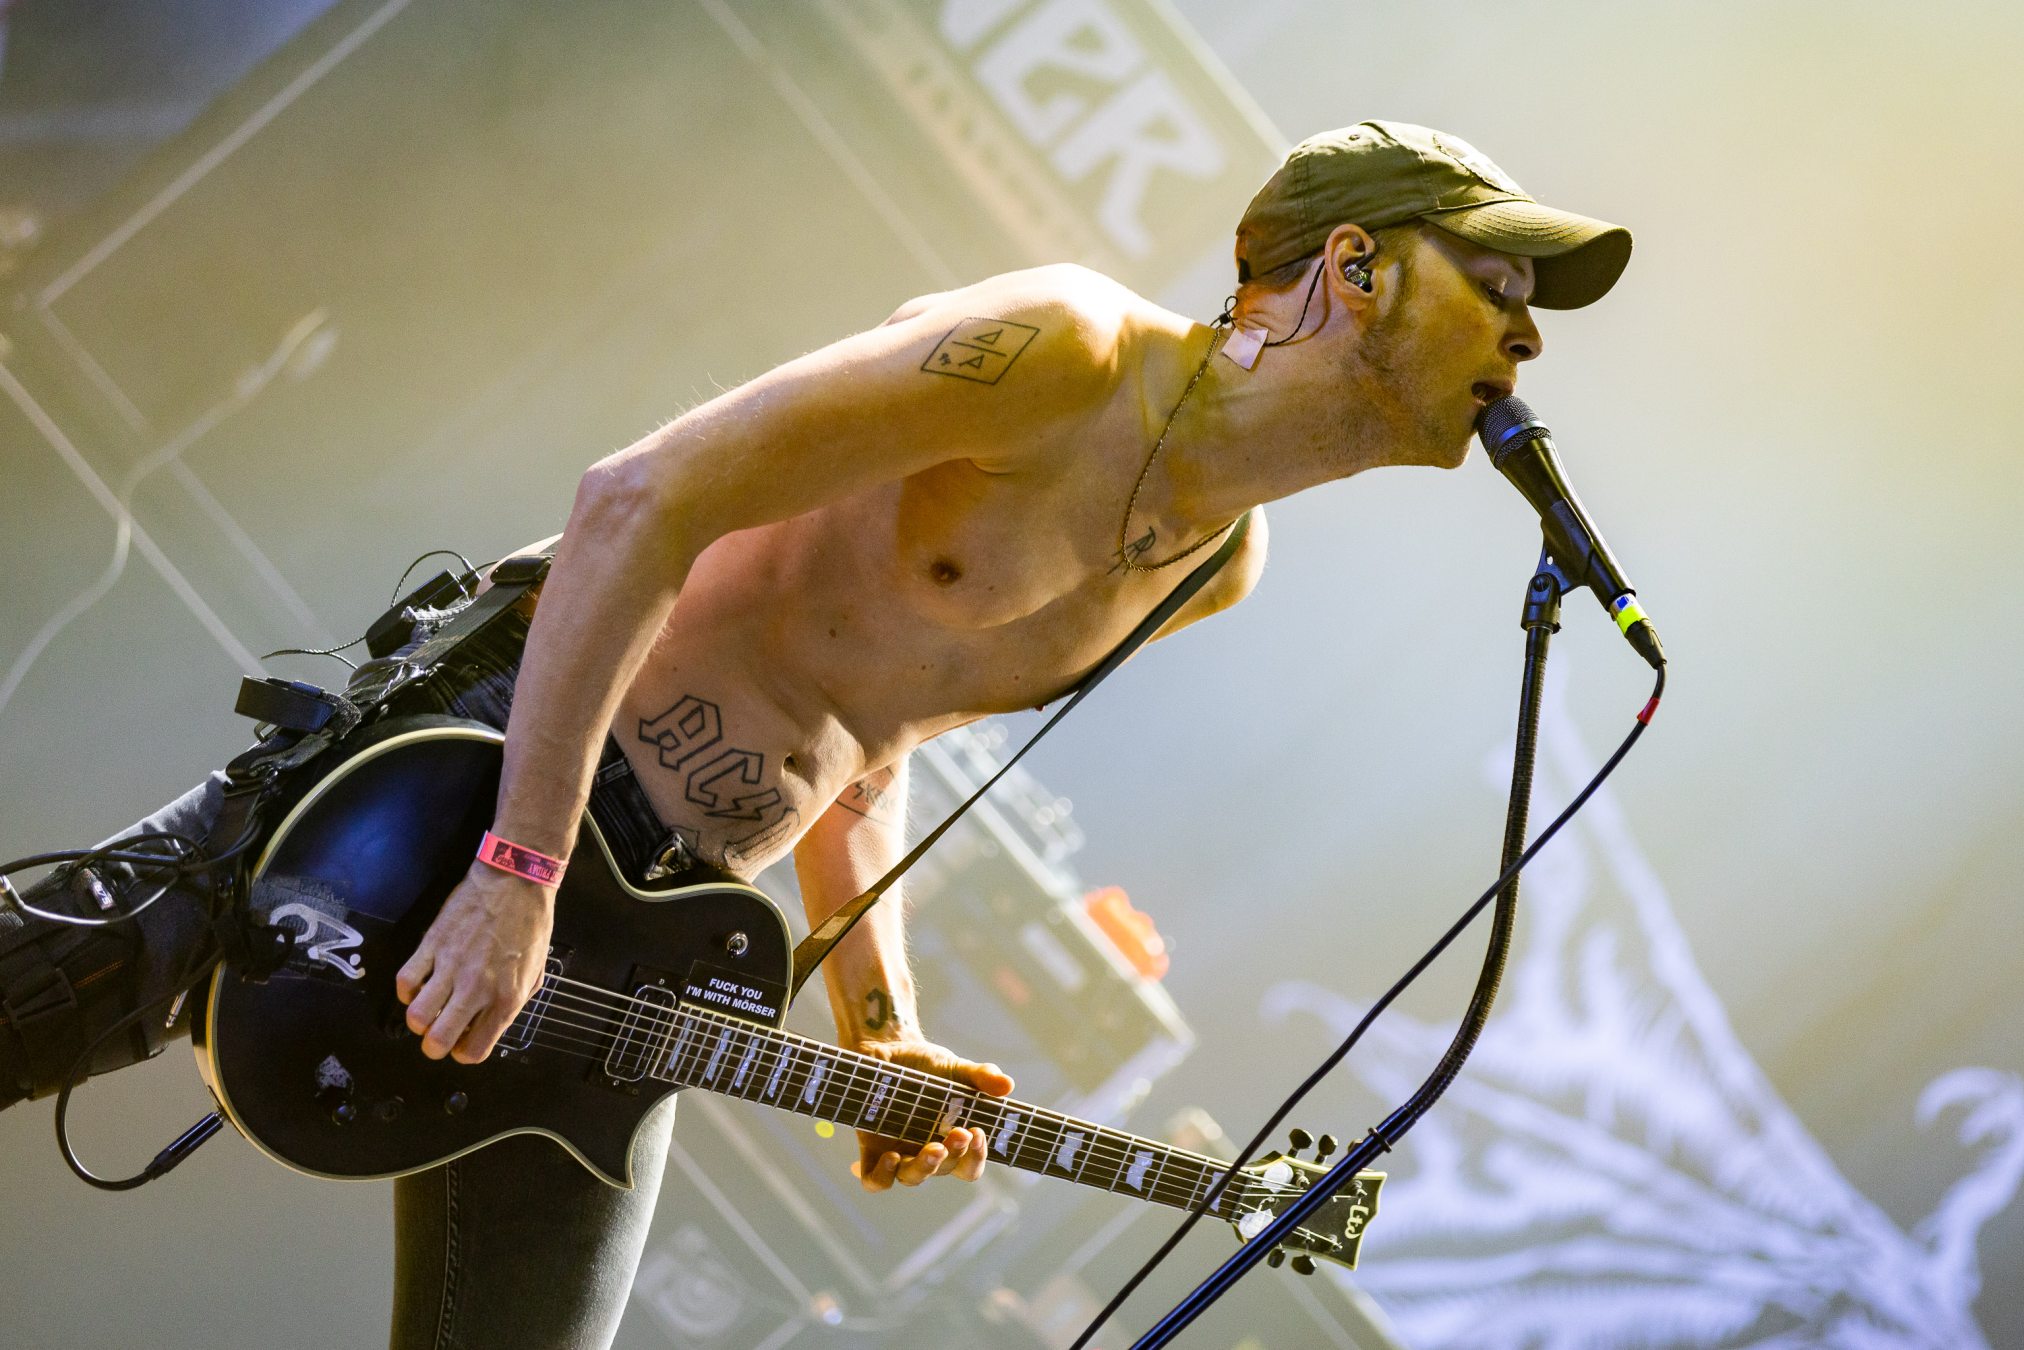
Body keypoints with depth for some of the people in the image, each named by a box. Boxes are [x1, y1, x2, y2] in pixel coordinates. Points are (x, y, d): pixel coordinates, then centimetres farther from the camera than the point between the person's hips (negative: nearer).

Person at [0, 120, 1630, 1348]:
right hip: (484, 758, -7)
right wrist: (517, 875, -26)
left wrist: (878, 1023, 6)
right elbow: (638, 505, -23)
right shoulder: (1061, 351, -17)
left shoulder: (1218, 565, 9)